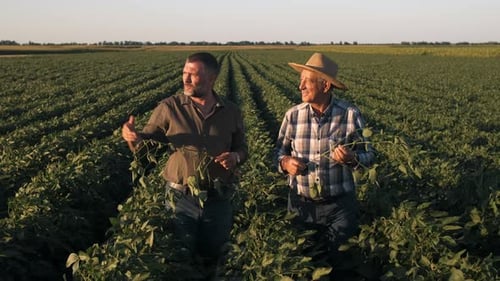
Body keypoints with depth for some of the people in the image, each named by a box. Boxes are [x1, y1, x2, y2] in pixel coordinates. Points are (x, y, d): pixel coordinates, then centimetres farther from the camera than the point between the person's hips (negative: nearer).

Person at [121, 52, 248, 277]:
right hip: (181, 199, -1)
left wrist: (236, 157, -13)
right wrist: (132, 137, -26)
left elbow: (242, 148, 10)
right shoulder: (169, 108, -6)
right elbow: (145, 145, -3)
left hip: (218, 201, 2)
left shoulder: (231, 112, 0)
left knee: (214, 258, 18)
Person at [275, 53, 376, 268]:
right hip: (301, 204, 2)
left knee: (339, 256, 15)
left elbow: (369, 155, -5)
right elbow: (280, 151, 6)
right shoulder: (293, 115, -5)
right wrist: (285, 162, -16)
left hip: (339, 205, -2)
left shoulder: (351, 115, -11)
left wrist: (352, 158, -26)